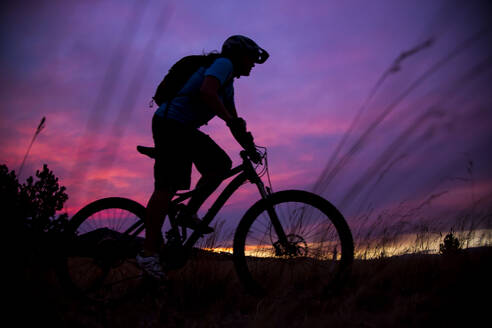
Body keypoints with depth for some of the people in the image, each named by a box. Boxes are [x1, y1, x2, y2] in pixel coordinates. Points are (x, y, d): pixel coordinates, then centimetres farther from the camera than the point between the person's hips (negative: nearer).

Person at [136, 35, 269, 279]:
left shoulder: (228, 82, 24)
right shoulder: (223, 63, -6)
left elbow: (234, 121, 23)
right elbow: (206, 92, -26)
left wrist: (250, 148, 15)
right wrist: (230, 119, -23)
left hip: (185, 129, 10)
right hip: (171, 123, -10)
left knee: (221, 165, 7)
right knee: (167, 186, -14)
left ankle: (189, 213, 10)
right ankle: (149, 252, -13)